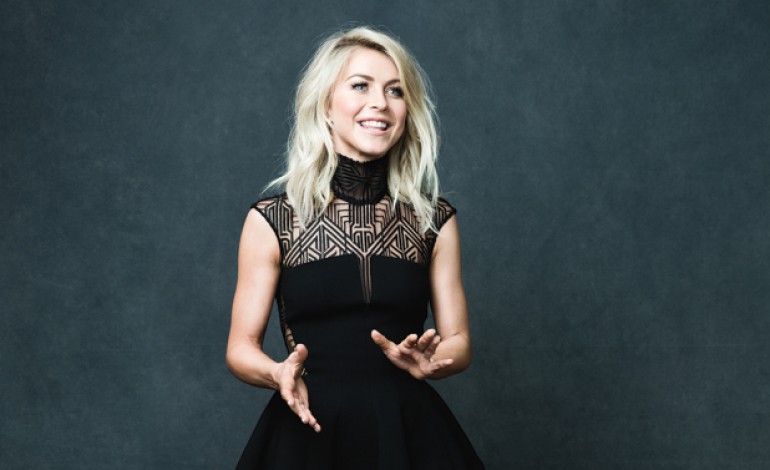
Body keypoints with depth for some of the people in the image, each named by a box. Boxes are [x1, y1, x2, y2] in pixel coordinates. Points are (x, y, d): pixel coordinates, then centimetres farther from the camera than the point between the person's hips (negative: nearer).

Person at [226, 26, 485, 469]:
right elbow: (242, 347, 1)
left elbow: (458, 342, 6)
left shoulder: (435, 220, 3)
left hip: (411, 433, 2)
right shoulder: (271, 220, -2)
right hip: (308, 430, -1)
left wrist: (427, 362, -15)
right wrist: (278, 373, -19)